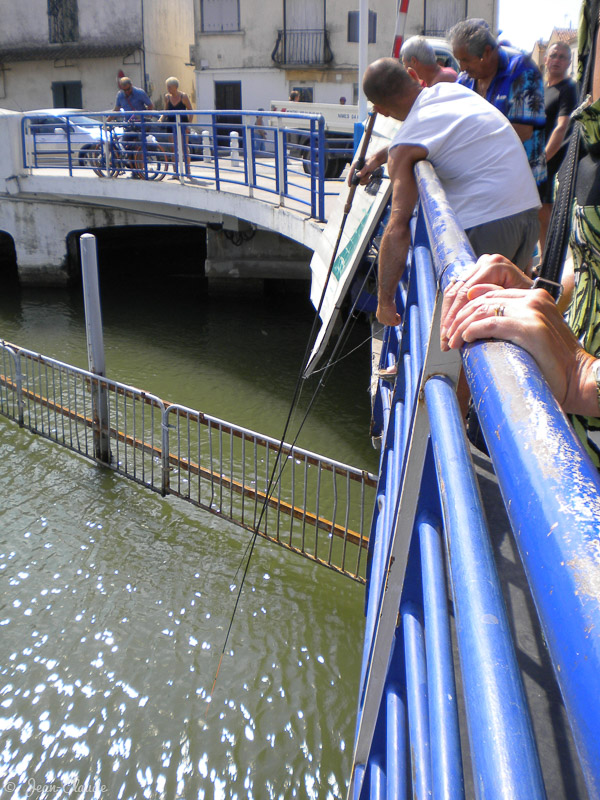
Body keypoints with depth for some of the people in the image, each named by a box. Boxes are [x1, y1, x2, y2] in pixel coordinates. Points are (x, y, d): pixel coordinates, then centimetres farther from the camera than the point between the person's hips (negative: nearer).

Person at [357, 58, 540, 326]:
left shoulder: (405, 145, -7)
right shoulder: (452, 89, 14)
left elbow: (397, 226, -16)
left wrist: (385, 300, -13)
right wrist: (378, 156, 45)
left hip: (485, 222, -8)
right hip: (530, 211, 8)